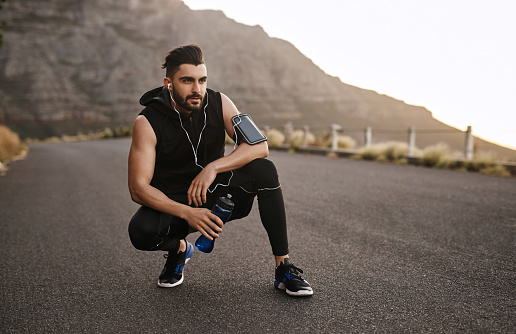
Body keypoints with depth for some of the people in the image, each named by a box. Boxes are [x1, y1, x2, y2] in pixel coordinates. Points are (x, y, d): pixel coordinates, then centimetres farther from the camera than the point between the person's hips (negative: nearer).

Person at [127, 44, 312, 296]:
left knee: (264, 170, -24)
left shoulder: (218, 104, -10)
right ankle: (179, 248, 5)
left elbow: (259, 146, -18)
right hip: (173, 204, -2)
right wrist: (187, 212, -35)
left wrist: (213, 167, -32)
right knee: (141, 231, -34)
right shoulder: (147, 122, -18)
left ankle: (284, 268, -18)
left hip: (215, 194, 2)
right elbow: (138, 188, -22)